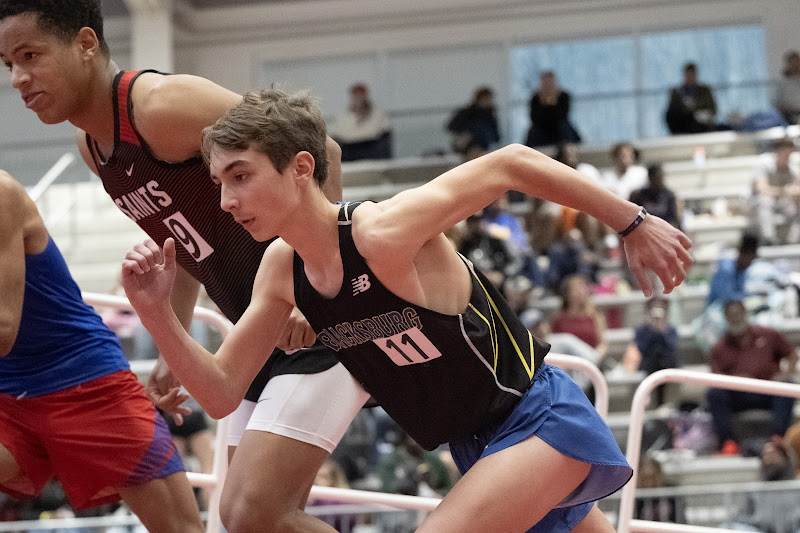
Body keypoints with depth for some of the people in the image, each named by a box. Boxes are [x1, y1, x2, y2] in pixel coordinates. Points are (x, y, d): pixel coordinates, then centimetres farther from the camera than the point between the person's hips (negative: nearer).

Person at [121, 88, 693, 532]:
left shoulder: (385, 233, -28)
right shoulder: (281, 269, -5)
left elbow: (512, 163, -19)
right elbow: (223, 393, 0)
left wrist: (635, 224, -12)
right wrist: (158, 312, -15)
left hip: (542, 416, -8)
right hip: (476, 445, 8)